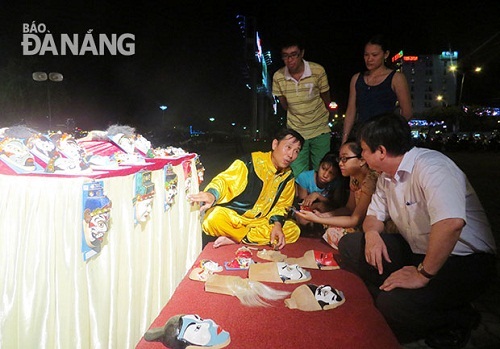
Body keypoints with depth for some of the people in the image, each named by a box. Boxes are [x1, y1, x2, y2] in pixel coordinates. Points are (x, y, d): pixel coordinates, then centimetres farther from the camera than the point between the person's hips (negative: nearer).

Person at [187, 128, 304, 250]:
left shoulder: (288, 177, 3)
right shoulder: (251, 162, -14)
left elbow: (281, 205, 8)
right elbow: (223, 179, -16)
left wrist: (277, 225, -13)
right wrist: (212, 194, -39)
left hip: (259, 221, 5)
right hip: (230, 215, -5)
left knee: (293, 231, -17)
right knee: (213, 220, -37)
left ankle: (235, 239, -19)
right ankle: (257, 237, -12)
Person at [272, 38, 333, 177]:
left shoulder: (318, 71, -14)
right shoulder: (278, 77, -11)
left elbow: (327, 101, 1)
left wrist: (323, 119, 10)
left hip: (320, 130, 0)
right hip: (295, 132, 1)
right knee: (298, 176, 2)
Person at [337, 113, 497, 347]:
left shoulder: (430, 166, -25)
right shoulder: (386, 175, 6)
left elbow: (451, 223, -39)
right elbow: (375, 214, 13)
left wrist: (423, 275, -31)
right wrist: (372, 234, -11)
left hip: (465, 260, -8)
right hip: (417, 250, 8)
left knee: (394, 307, -29)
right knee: (349, 246, -4)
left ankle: (459, 320, -1)